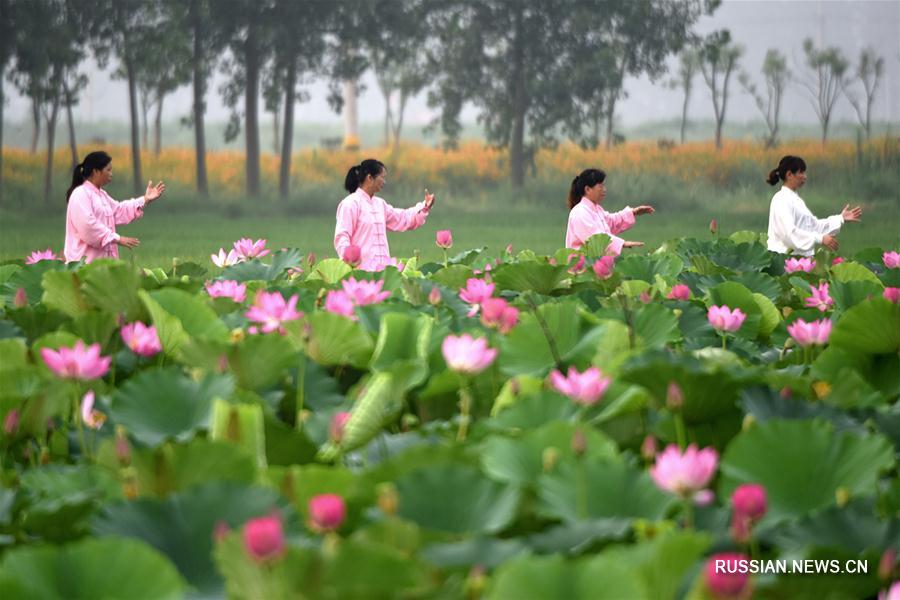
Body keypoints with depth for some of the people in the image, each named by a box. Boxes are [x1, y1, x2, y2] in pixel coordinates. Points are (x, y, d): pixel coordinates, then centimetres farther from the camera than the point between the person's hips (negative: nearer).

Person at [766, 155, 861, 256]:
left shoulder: (795, 199, 18)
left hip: (800, 259, 9)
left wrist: (841, 218, 13)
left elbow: (814, 225, 19)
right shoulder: (781, 199, -11)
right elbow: (789, 232, -22)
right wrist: (821, 239, -25)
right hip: (785, 258, -9)